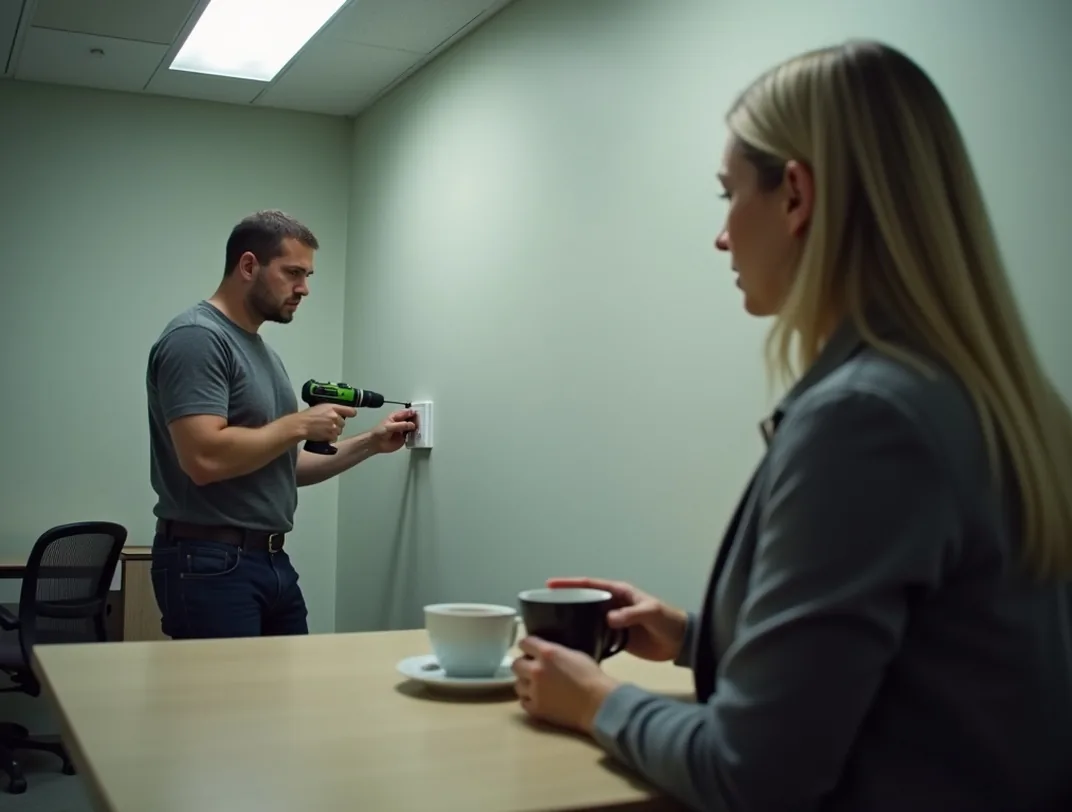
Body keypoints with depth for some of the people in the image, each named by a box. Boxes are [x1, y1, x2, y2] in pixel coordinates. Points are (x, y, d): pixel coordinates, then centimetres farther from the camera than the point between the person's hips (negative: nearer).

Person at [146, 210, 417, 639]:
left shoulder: (263, 351, 17)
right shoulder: (195, 338, -13)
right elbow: (205, 458, -25)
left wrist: (370, 443, 12)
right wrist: (298, 424, -13)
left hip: (273, 561, 9)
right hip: (210, 565, -9)